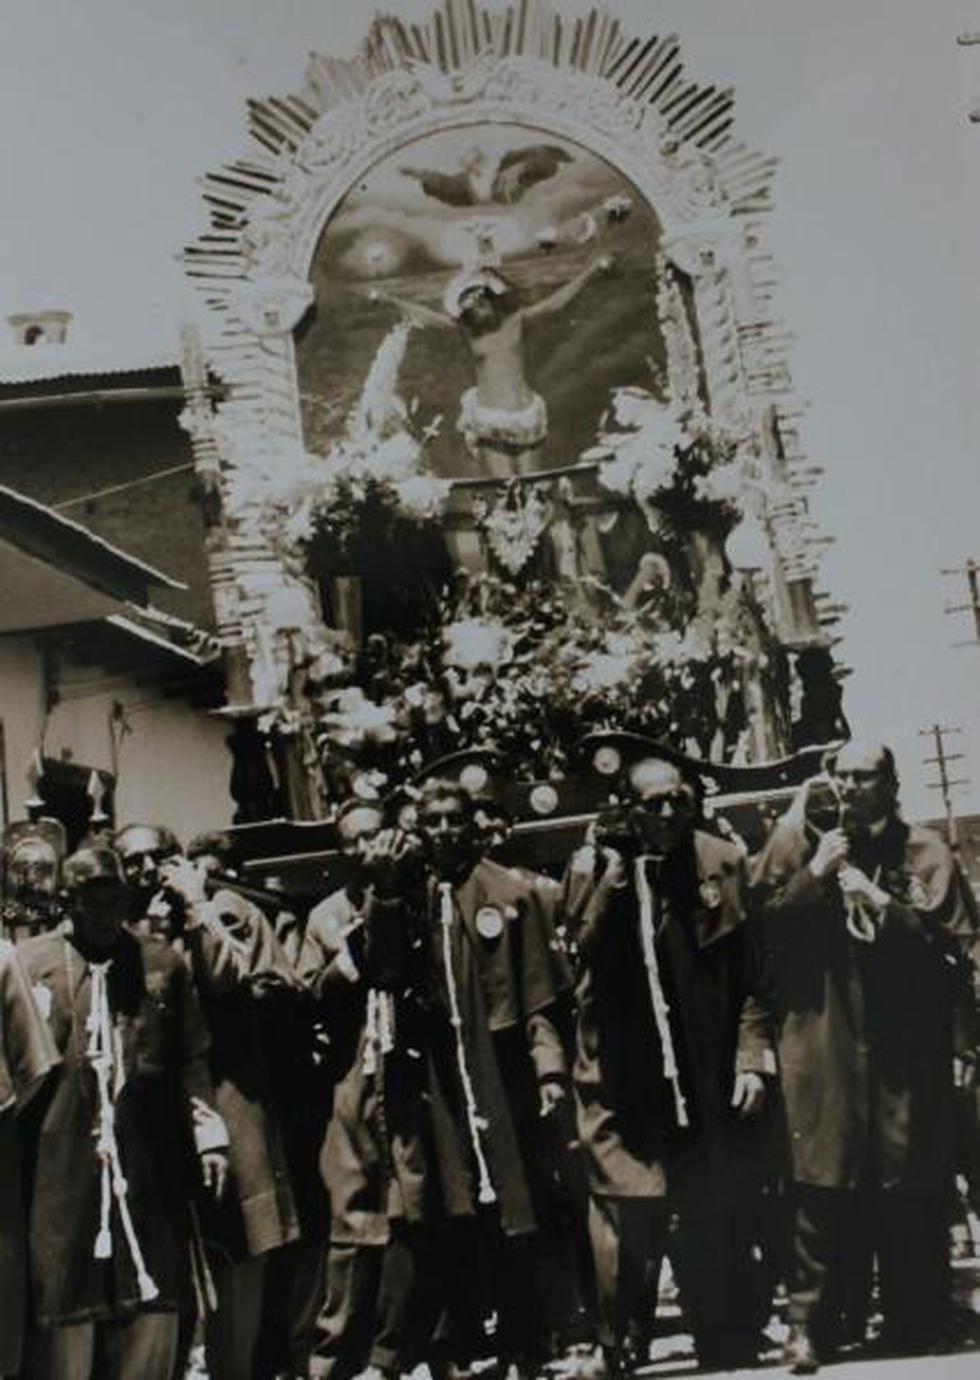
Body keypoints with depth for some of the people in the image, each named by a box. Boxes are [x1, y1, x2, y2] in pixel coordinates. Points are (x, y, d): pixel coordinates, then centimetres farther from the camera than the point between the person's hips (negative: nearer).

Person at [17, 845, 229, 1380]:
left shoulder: (162, 964, 10)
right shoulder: (30, 963, 5)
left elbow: (192, 1059, 12)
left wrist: (210, 1136, 6)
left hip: (150, 1162, 2)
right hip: (61, 1161, -2)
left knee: (152, 1296, 5)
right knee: (64, 1296, 2)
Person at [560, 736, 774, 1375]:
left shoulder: (722, 862, 3)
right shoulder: (592, 866, 2)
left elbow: (750, 976, 4)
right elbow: (587, 946, -15)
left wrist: (752, 1058, -2)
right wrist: (615, 866, -18)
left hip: (709, 1079, 1)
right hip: (623, 1080, -1)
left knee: (719, 1228, 9)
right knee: (629, 1227, -2)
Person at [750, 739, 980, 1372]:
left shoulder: (924, 852, 5)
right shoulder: (801, 844, 8)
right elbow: (760, 925, 0)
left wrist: (881, 903, -11)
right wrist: (814, 874, -8)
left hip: (906, 1051, 0)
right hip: (821, 1046, 0)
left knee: (910, 1199, 4)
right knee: (822, 1190, -3)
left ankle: (917, 1333, 17)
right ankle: (811, 1327, 8)